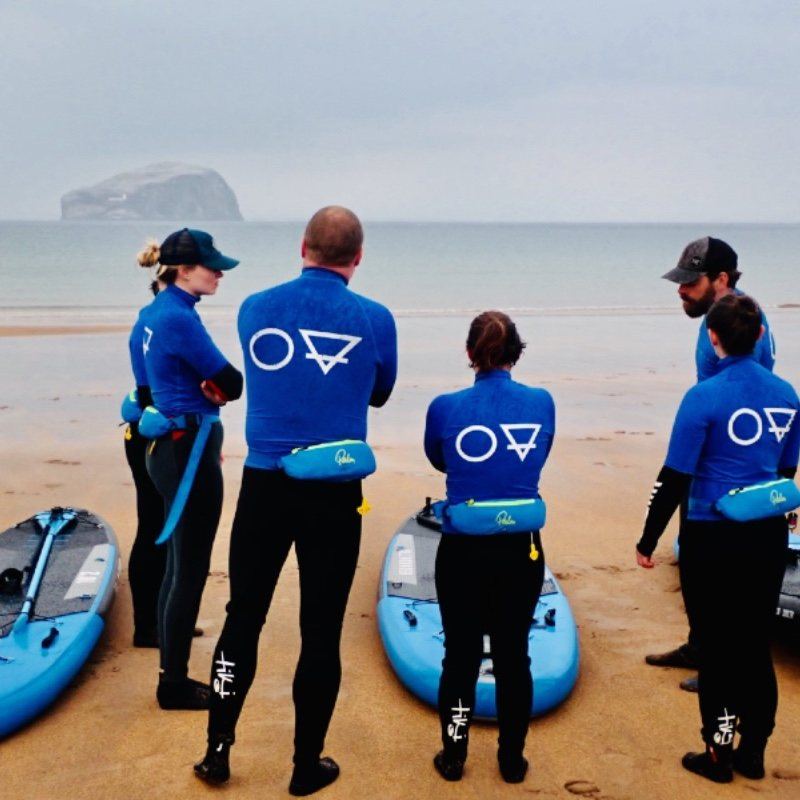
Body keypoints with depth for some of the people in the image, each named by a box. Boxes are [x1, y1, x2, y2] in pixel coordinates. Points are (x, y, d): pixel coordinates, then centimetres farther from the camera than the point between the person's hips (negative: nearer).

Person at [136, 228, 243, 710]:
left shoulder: (158, 311, 12)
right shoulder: (179, 318, -18)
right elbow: (233, 384, -16)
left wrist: (206, 389, -1)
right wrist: (214, 389, 2)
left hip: (170, 447, 10)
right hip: (190, 451, -10)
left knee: (179, 566, 15)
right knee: (191, 570, 0)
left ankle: (172, 677, 25)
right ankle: (175, 685, 10)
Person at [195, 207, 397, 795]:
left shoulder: (255, 309, 0)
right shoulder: (374, 320, -5)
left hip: (264, 487, 2)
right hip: (334, 496, -2)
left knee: (243, 618, 15)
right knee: (321, 632, 9)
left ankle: (218, 751, 24)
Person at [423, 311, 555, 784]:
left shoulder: (446, 408, -10)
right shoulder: (543, 403, -5)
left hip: (463, 553, -1)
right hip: (522, 552, 1)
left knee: (461, 656, 13)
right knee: (514, 655, 15)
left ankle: (453, 757, 26)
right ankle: (513, 761, 28)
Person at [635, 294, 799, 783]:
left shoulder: (705, 397, -15)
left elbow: (675, 478, -14)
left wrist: (648, 542, -4)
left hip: (714, 541, -5)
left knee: (718, 650, 7)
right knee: (756, 646, 15)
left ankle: (719, 756, 19)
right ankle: (753, 754, 26)